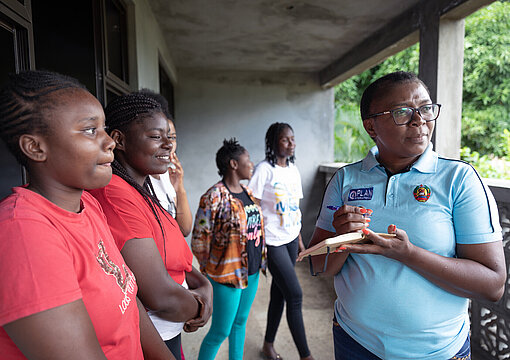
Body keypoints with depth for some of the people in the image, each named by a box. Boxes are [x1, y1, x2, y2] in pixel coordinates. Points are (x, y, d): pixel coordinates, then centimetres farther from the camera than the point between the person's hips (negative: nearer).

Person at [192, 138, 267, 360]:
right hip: (228, 275, -7)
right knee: (220, 332, 6)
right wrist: (210, 270, -4)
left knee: (240, 322, 22)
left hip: (252, 271, 7)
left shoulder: (247, 191, 6)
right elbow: (199, 240, -15)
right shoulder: (214, 197, -19)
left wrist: (259, 261, 16)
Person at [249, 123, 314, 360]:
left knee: (279, 293, 14)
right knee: (295, 295, -4)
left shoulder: (293, 170, 10)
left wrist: (300, 240, 15)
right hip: (273, 241, -6)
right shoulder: (264, 169, -11)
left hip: (291, 239, 7)